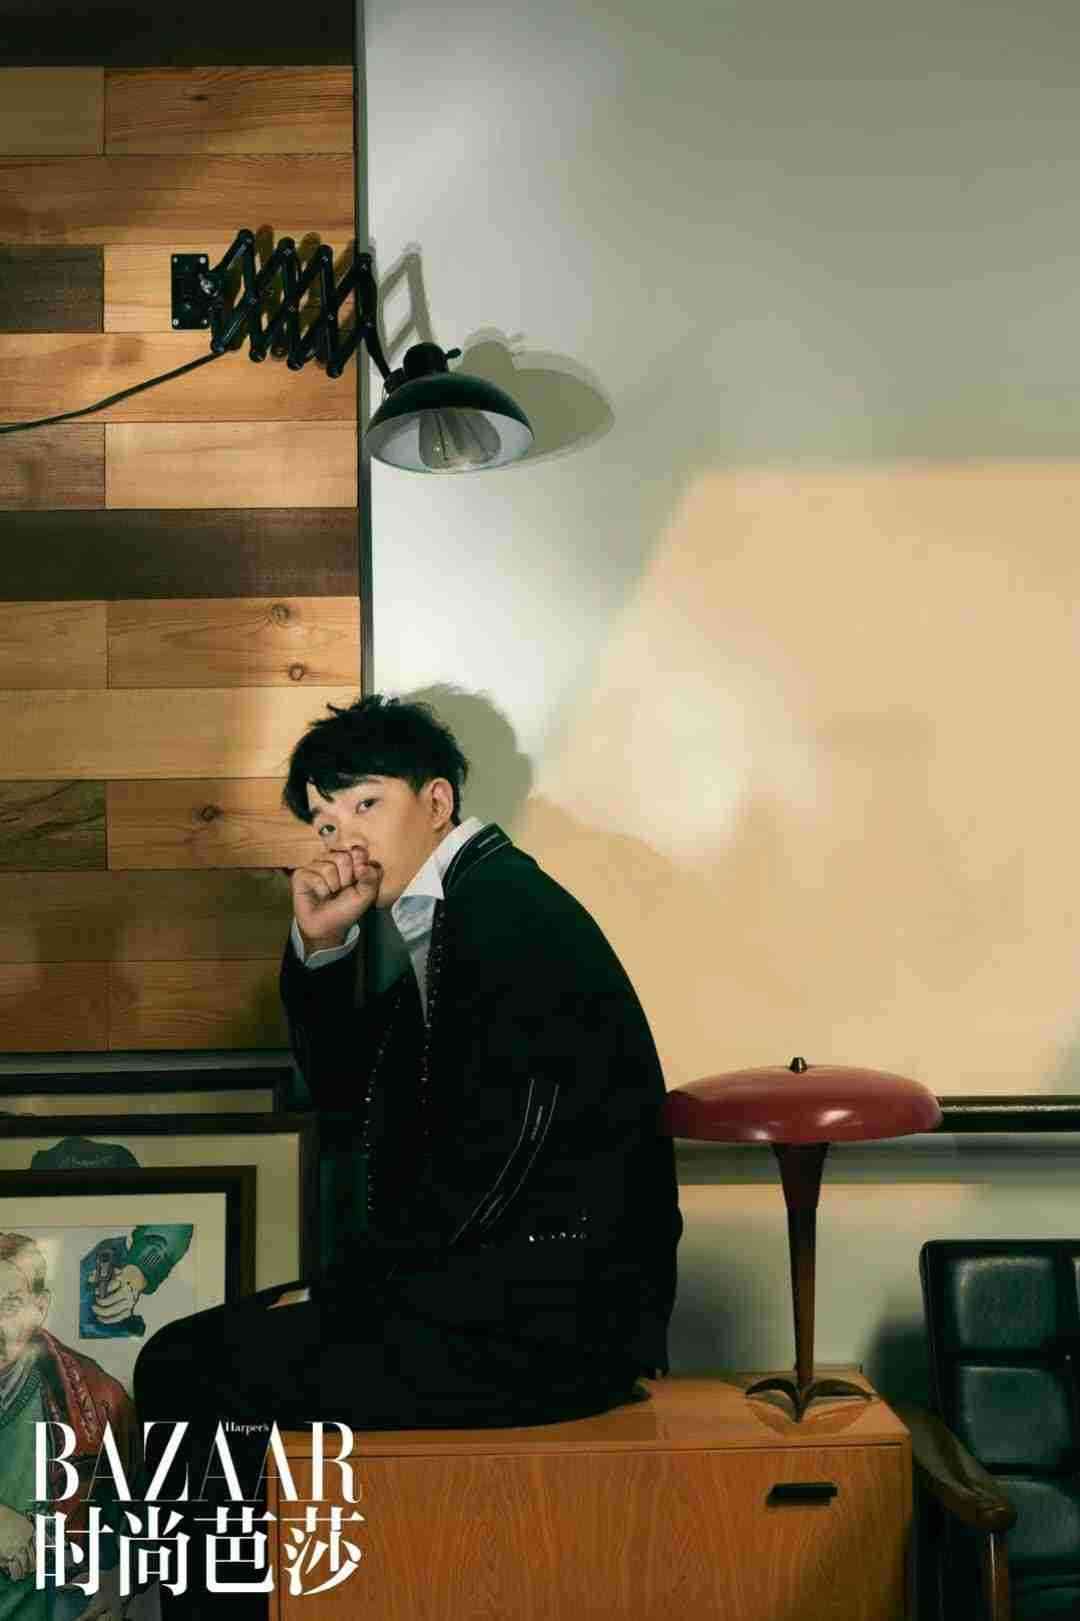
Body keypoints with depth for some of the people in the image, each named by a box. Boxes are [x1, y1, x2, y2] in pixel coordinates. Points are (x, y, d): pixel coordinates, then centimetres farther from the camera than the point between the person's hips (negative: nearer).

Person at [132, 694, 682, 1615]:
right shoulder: (448, 922, 15)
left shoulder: (505, 908, -15)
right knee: (205, 1350, 18)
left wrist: (335, 1293, -9)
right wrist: (320, 949, 5)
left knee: (182, 1370, -9)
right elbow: (356, 1113, 17)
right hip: (521, 1294, 10)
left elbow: (486, 1156, -21)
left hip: (555, 1313, -10)